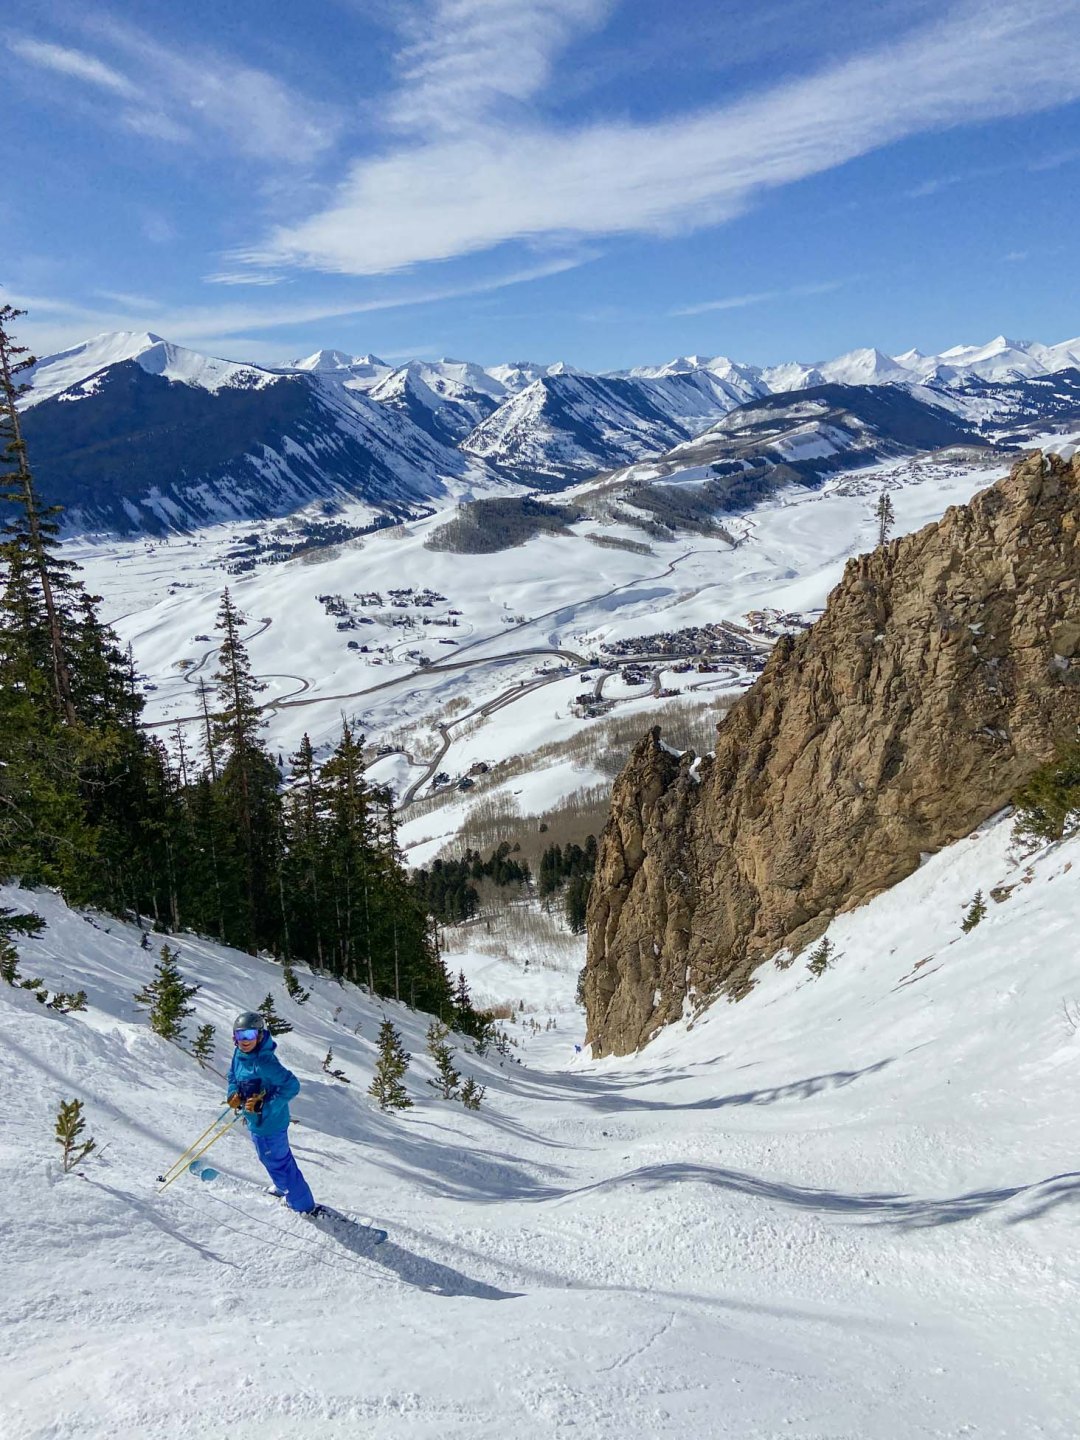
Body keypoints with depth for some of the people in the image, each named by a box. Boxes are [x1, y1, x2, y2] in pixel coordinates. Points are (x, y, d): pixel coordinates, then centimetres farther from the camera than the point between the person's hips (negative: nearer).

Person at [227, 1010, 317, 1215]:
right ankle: (286, 1189, 53)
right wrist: (234, 1095, -6)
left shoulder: (265, 1062, -32)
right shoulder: (239, 1055, -6)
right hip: (255, 1121, 8)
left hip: (269, 1122, -8)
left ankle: (304, 1207, 23)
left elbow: (292, 1086, -31)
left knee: (276, 1162, 7)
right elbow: (233, 1077, 14)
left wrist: (264, 1105, -31)